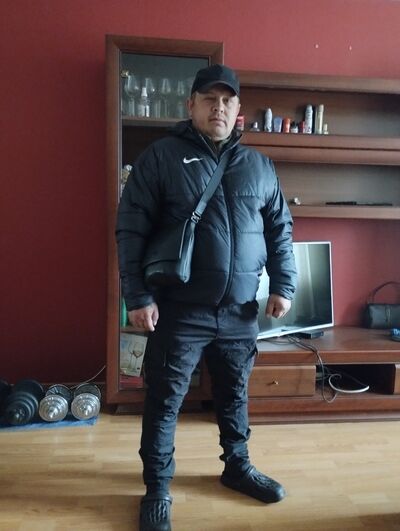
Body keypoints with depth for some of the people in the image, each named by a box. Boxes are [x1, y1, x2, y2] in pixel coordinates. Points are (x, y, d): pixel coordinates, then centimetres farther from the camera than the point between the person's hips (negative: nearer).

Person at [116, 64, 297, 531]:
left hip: (240, 312, 4)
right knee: (164, 400, 7)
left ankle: (238, 467, 42)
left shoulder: (259, 166, 9)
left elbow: (280, 231, 14)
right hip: (179, 311, -3)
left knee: (235, 395, 19)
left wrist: (283, 285, 6)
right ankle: (157, 488, 28)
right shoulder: (161, 156, -3)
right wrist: (138, 296, -13)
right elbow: (131, 230, -7)